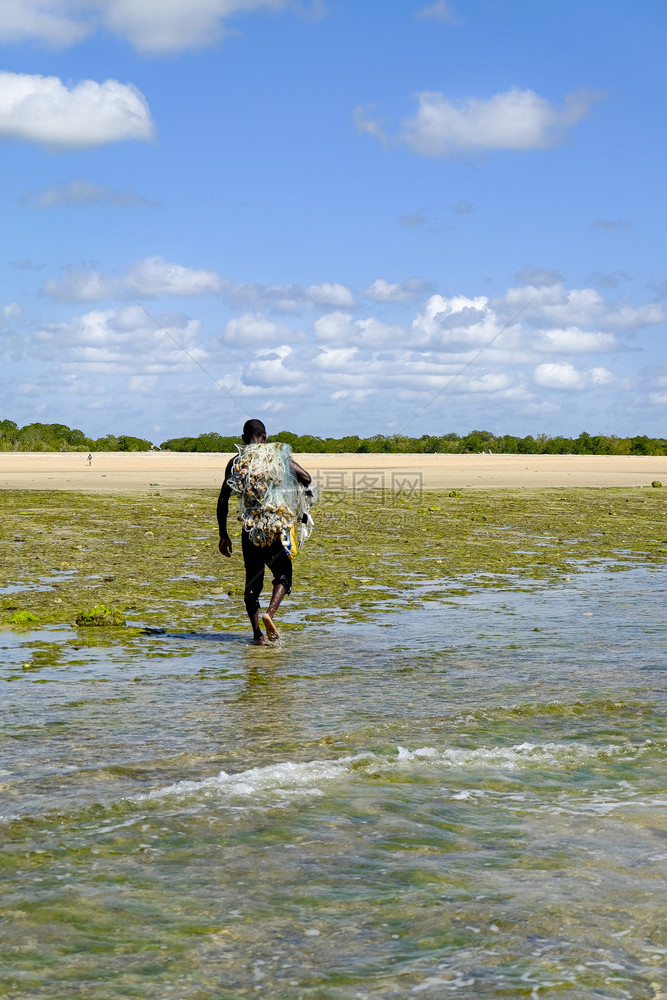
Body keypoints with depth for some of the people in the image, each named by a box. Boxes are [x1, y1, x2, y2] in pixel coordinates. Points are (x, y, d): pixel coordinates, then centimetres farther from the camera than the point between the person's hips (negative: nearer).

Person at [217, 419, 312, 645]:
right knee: (283, 576, 13)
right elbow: (306, 479, -5)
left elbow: (223, 500, 2)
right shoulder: (278, 456, 2)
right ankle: (269, 613, -13)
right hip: (277, 528, -1)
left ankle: (257, 633, 5)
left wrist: (223, 535, 8)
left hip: (250, 530, 1)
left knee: (253, 582, 12)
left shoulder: (235, 462, 4)